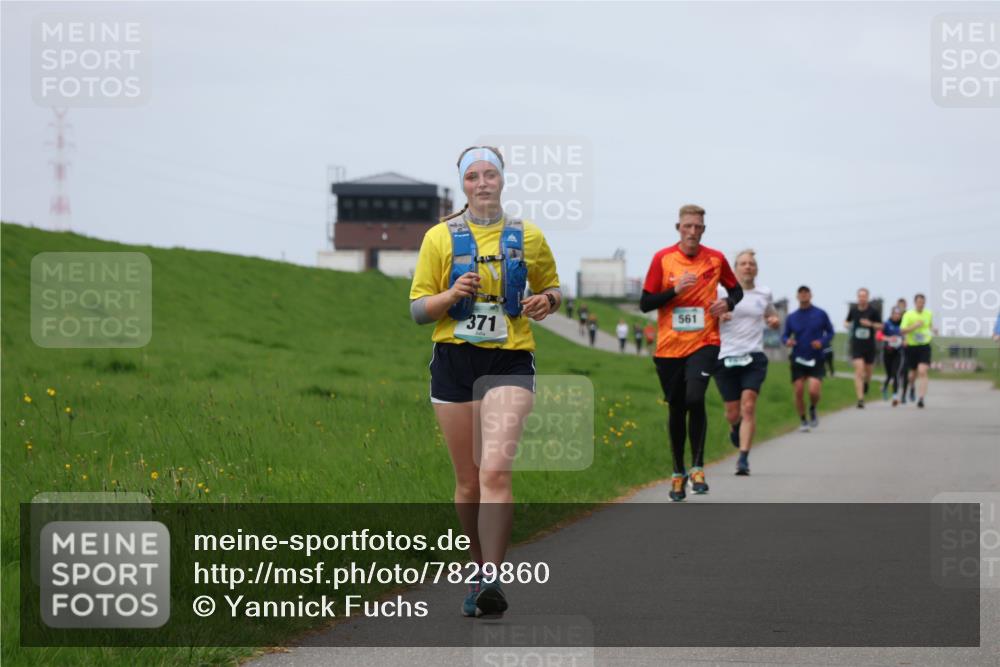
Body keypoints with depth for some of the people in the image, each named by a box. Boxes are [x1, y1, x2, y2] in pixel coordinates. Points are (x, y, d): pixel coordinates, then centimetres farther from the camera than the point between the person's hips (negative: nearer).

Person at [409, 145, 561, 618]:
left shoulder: (527, 237, 6)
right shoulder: (440, 238, 4)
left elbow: (551, 286, 21)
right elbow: (418, 309, 4)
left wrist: (546, 301, -3)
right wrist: (452, 294, -16)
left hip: (510, 364, -1)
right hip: (454, 362, 1)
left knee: (495, 471, -19)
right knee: (467, 481, 6)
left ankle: (491, 581, -25)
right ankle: (480, 569, 25)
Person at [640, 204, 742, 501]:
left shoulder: (716, 259, 3)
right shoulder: (662, 259, -1)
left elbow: (736, 289, 18)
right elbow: (645, 304, -1)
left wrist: (728, 302, -4)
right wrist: (675, 290, -16)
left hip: (704, 343, -1)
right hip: (669, 346, 1)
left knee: (695, 398, -23)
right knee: (677, 409, 7)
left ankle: (698, 466, -11)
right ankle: (678, 473, 24)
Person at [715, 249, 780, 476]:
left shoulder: (764, 294, 9)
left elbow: (773, 318, 26)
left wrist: (774, 321, 2)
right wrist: (718, 317, -14)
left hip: (754, 357, 0)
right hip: (726, 357, 0)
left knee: (748, 406, -16)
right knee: (733, 412, 5)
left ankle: (743, 458, -16)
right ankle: (735, 428, 43)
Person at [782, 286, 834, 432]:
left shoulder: (820, 314, 1)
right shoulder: (791, 318, 6)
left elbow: (830, 332, 7)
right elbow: (785, 335, 11)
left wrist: (822, 342, -13)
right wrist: (787, 341, -13)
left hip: (816, 360, -2)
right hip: (798, 360, 2)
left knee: (814, 391, -16)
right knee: (799, 391, -3)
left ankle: (813, 410, 16)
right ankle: (803, 421, 16)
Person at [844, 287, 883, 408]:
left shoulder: (873, 310, -4)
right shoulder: (853, 309, 1)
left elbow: (880, 326, 1)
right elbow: (847, 321, 18)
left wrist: (870, 324, -19)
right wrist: (846, 325, -6)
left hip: (869, 345, 0)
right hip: (856, 344, 0)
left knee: (868, 371, 14)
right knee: (859, 371, -12)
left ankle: (866, 383, 50)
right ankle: (860, 399, -14)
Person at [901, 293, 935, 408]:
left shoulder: (929, 314, 6)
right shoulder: (908, 315, -5)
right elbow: (903, 330, -11)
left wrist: (933, 331, 5)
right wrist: (914, 326, -24)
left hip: (924, 347, 0)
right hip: (911, 346, 0)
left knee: (922, 372, -18)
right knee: (912, 374, 10)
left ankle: (921, 398, -22)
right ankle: (912, 387, 47)